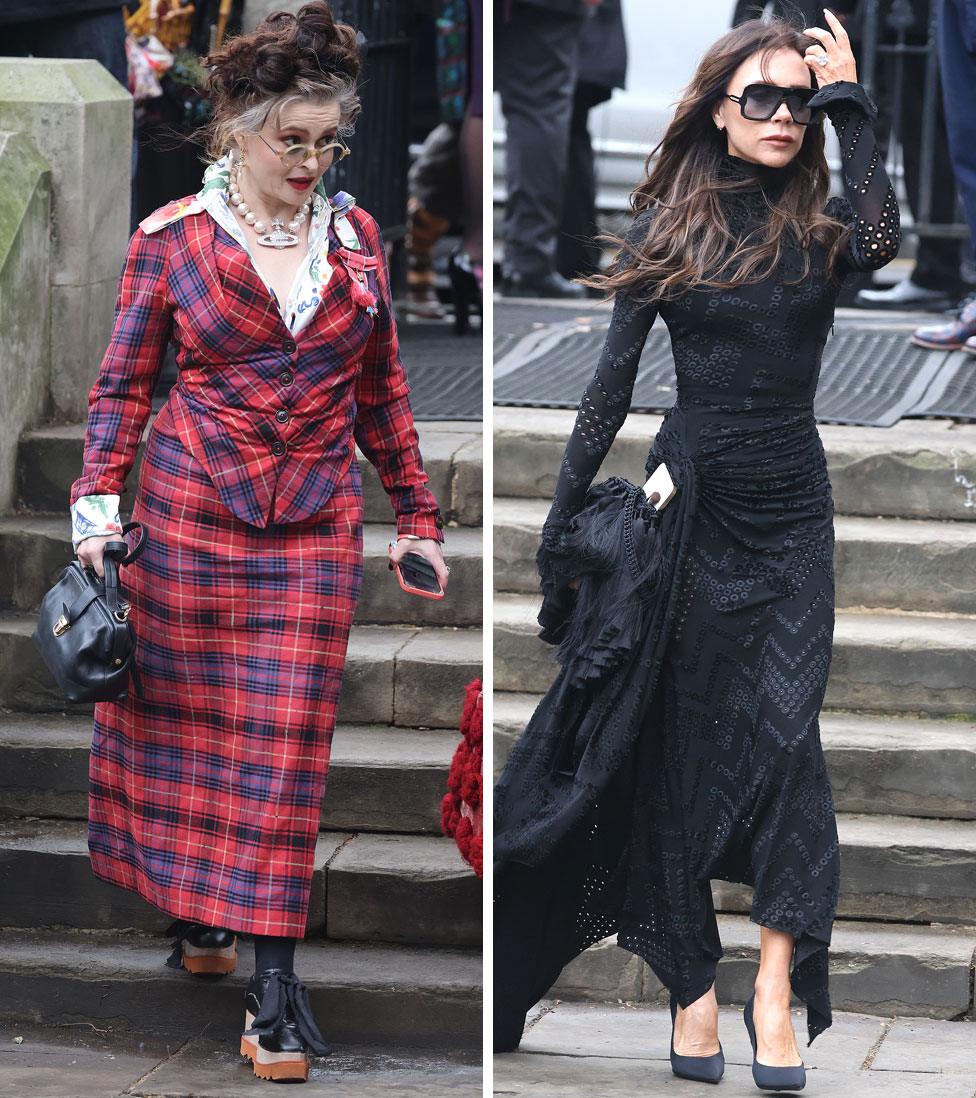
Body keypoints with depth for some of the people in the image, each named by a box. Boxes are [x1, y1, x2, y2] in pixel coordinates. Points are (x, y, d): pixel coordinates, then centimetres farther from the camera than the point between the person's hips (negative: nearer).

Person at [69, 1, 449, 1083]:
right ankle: (192, 911, 27)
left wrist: (417, 515, 14)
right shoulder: (172, 239, -2)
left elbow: (381, 389, 15)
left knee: (284, 740, -3)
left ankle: (273, 979, -4)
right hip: (191, 505, -1)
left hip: (314, 523, 1)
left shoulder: (354, 235, 7)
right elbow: (123, 383, 2)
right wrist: (97, 496, -11)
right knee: (184, 716, 5)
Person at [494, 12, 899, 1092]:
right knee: (679, 737, 2)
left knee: (786, 727, -11)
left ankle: (776, 982, -13)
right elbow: (613, 376, 1)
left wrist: (850, 103, -14)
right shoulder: (669, 225, 2)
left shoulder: (820, 225, 4)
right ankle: (692, 984, 8)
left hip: (793, 505, 1)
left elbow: (878, 242, -21)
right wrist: (564, 512, -2)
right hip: (690, 496, 0)